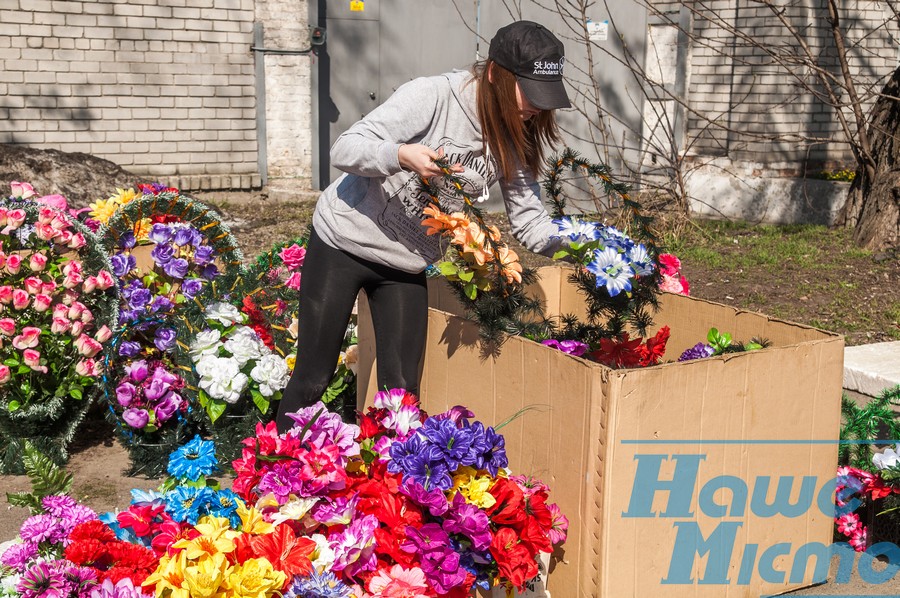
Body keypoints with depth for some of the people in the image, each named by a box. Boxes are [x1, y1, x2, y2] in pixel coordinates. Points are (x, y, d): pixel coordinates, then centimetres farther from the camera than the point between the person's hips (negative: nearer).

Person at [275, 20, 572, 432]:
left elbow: (531, 224, -5)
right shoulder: (432, 97, -23)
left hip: (407, 265, 5)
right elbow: (344, 150, -25)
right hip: (343, 241, -5)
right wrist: (403, 155, -44)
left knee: (402, 390, 1)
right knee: (313, 378, 2)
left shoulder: (514, 140, -6)